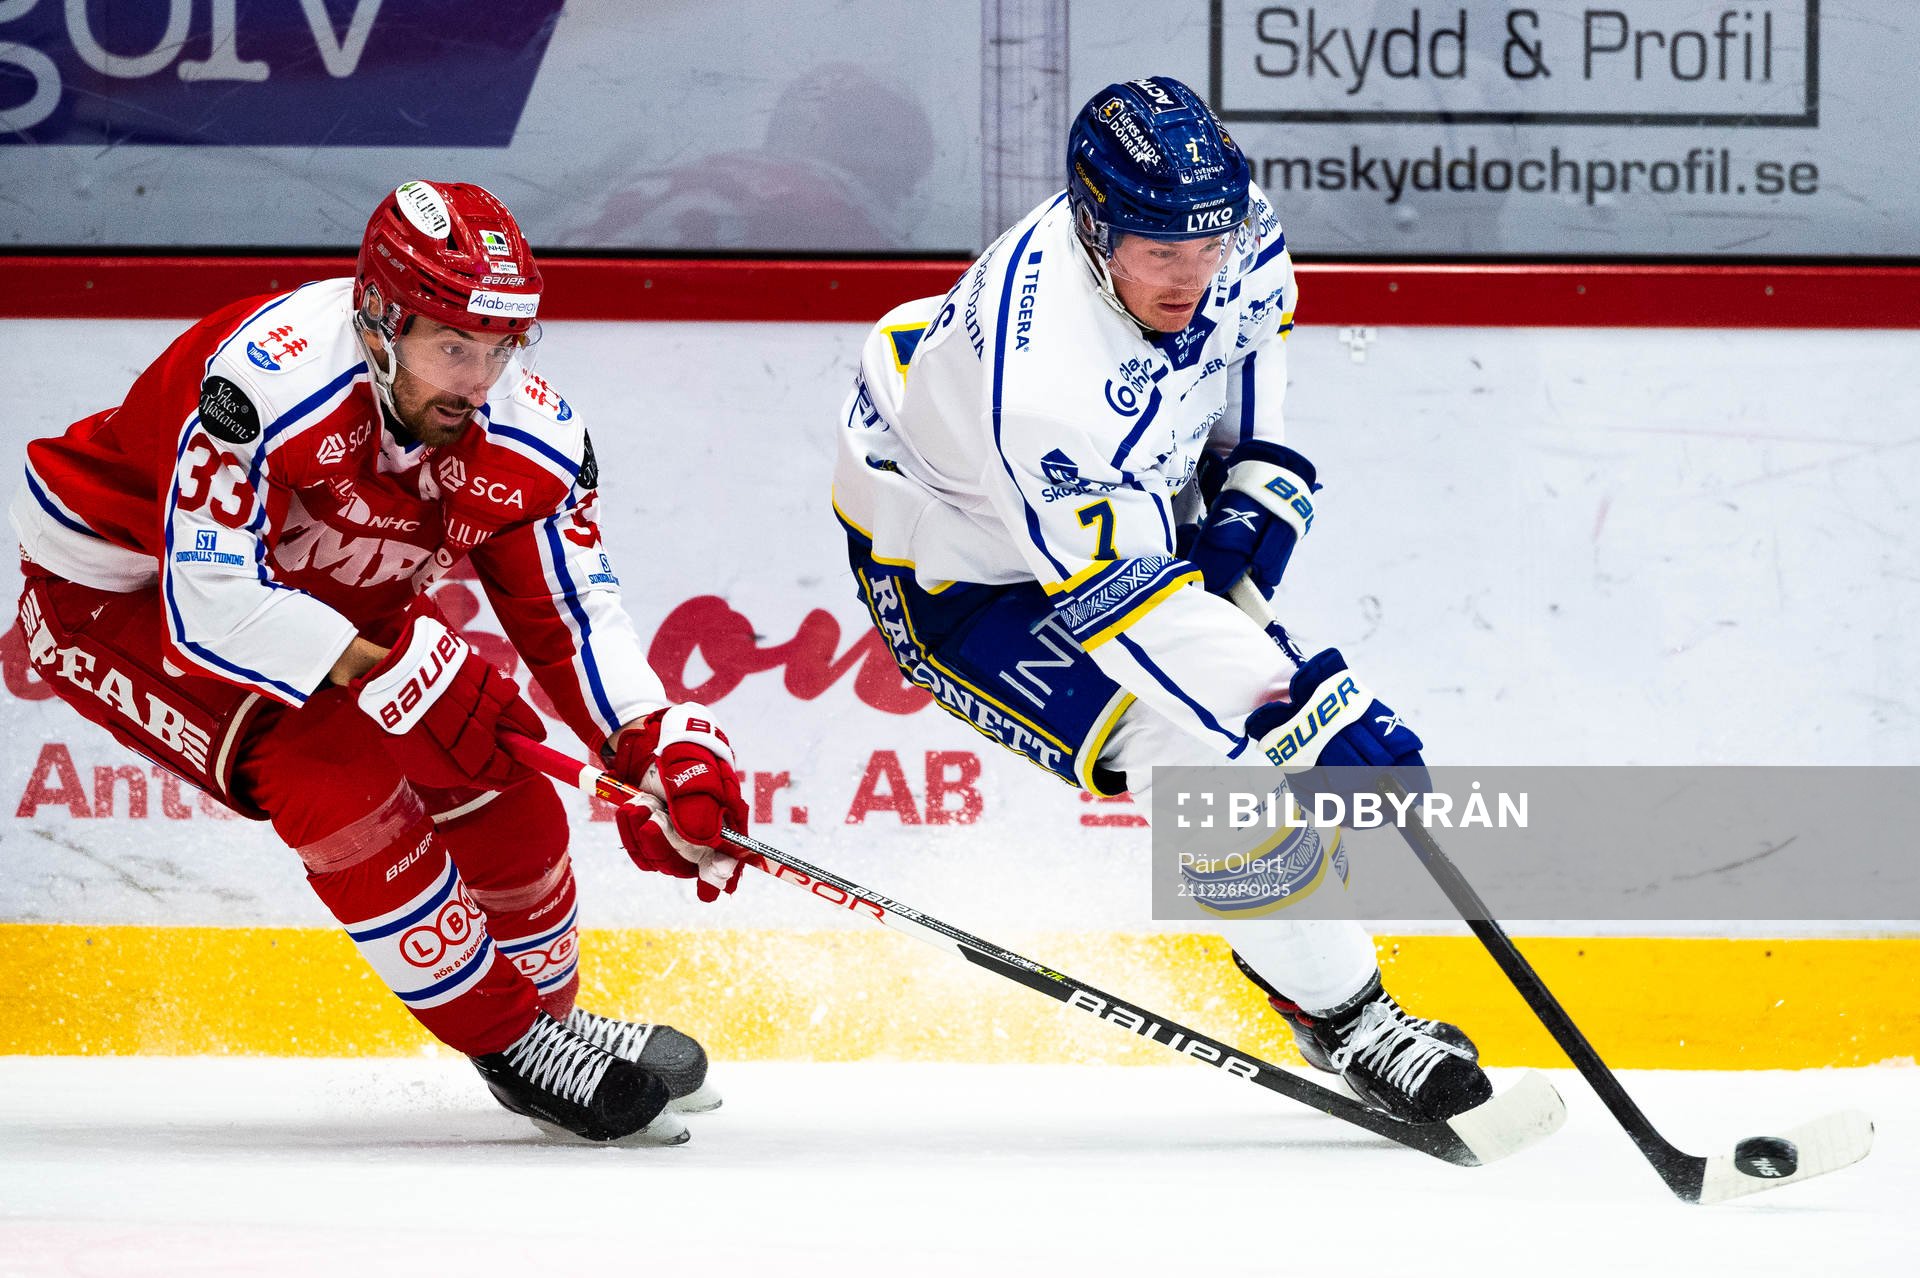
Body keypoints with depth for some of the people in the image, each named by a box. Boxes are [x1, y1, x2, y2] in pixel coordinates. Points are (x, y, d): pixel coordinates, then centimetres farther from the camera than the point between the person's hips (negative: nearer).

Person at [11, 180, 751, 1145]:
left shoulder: (528, 433, -19)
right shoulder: (268, 375, -39)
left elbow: (573, 612, -12)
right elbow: (210, 602, -41)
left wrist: (662, 750, -29)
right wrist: (394, 672, -43)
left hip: (321, 591, 7)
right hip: (118, 594, -6)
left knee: (502, 799, -3)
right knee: (331, 771, -25)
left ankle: (549, 1018, 25)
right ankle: (518, 1051, -13)